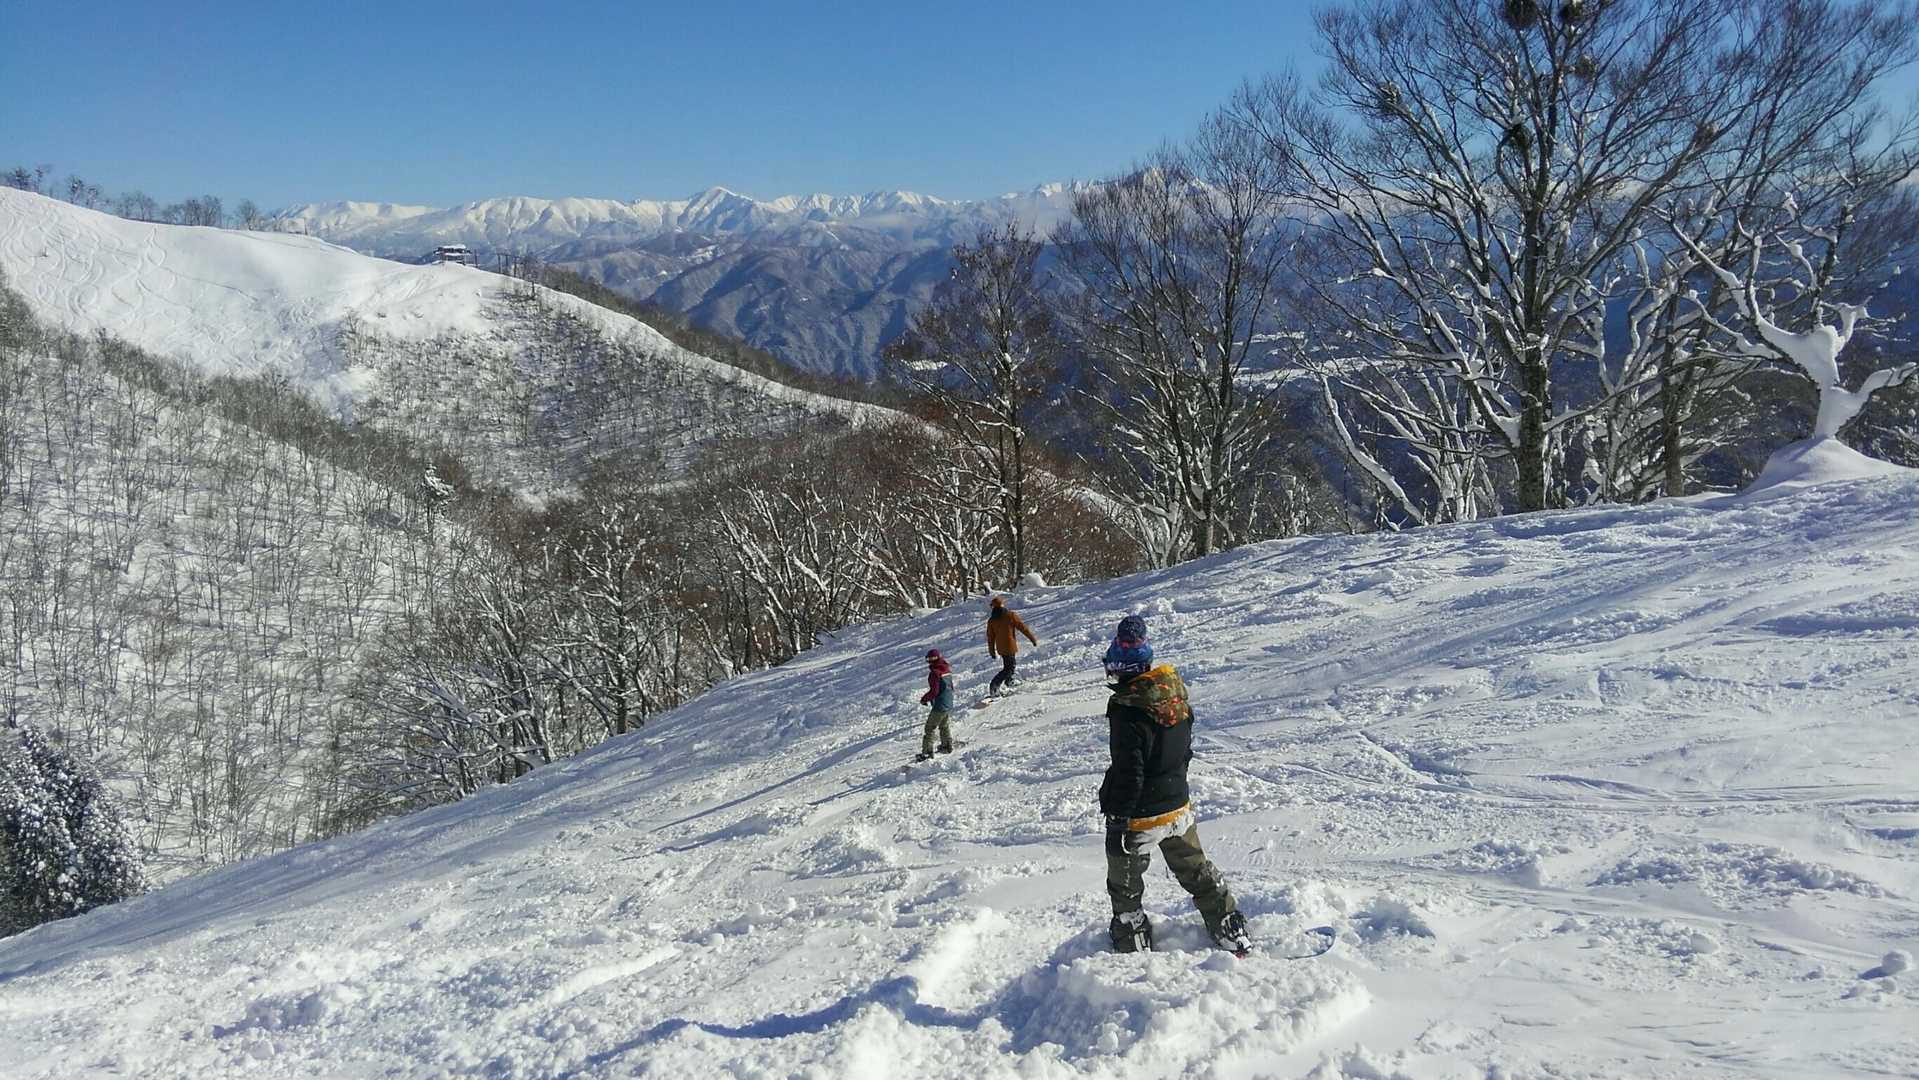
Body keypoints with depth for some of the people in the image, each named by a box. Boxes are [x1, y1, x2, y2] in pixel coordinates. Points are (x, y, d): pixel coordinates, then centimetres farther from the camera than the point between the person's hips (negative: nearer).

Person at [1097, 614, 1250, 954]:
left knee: (1125, 888, 13)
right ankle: (1233, 933, 30)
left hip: (1139, 817, -7)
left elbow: (1128, 773, -26)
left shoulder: (1127, 711, -26)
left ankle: (1133, 947, 23)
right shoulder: (1176, 693, -2)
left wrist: (1117, 823, -19)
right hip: (1178, 807, 7)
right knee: (1196, 872, 23)